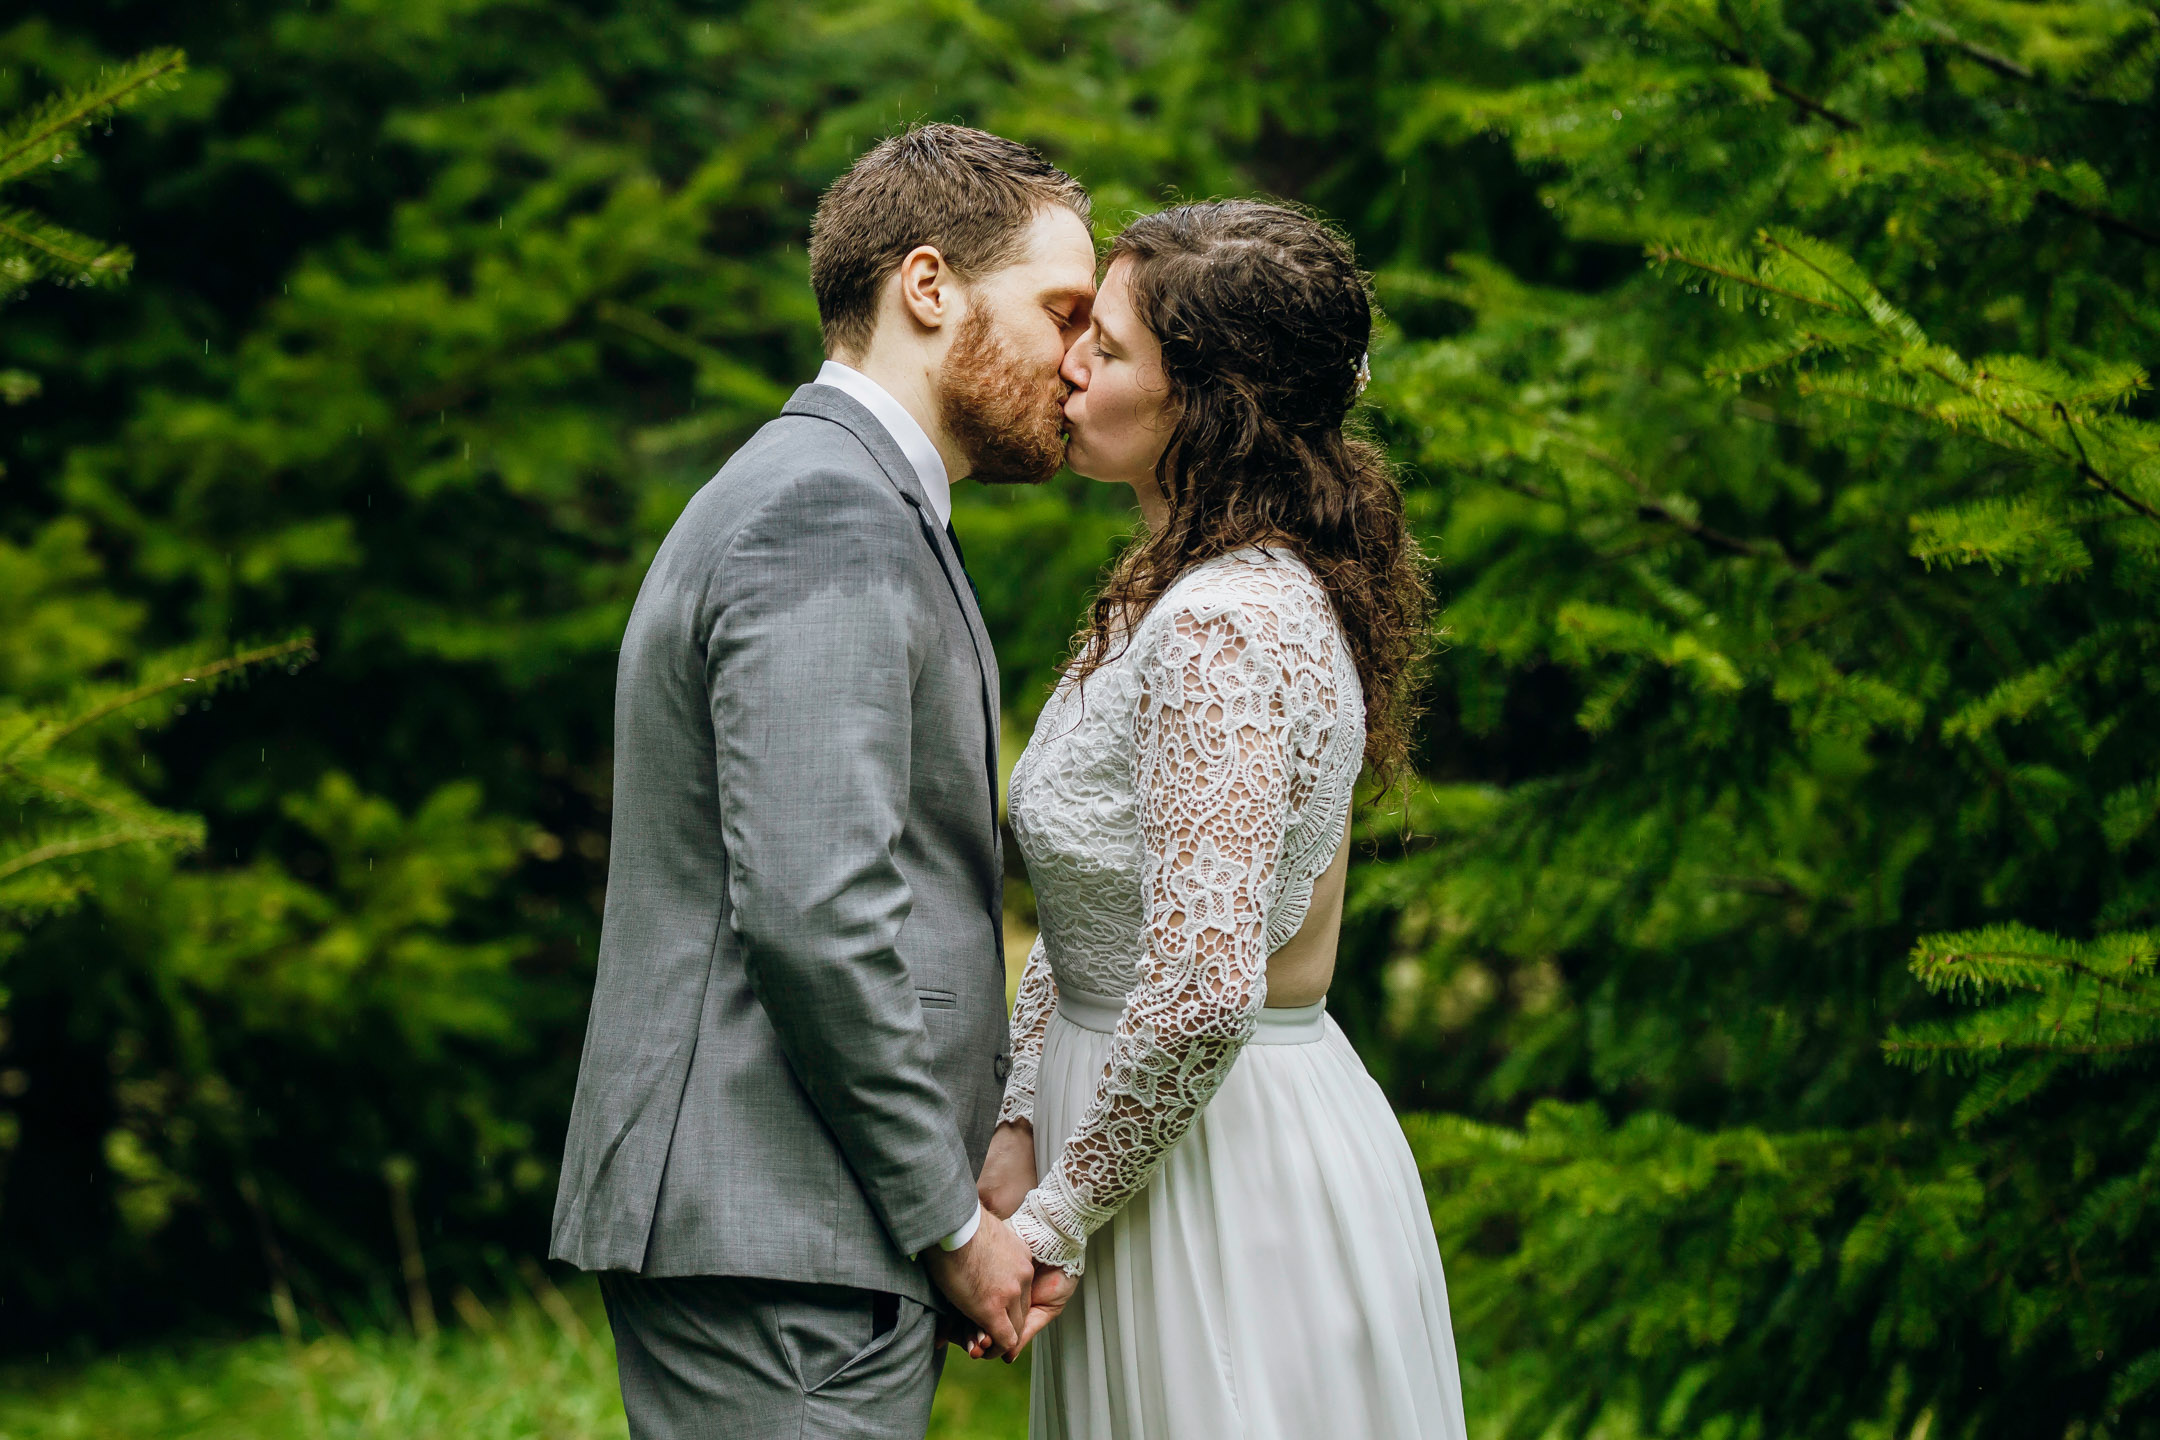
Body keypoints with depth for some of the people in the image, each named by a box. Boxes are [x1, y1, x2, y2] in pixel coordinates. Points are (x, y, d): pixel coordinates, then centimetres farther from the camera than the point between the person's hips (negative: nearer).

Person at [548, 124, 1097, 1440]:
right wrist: (951, 1223, -14)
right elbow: (815, 915, -22)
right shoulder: (829, 524, -14)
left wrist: (1000, 1134, 14)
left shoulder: (850, 509, 20)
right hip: (772, 1242, -10)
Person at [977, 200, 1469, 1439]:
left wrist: (1057, 1218, -17)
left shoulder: (1225, 628, -22)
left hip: (1227, 1173, -9)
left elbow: (1202, 992, -27)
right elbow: (1084, 921, 15)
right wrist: (1020, 1134, 3)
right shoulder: (1162, 600, 9)